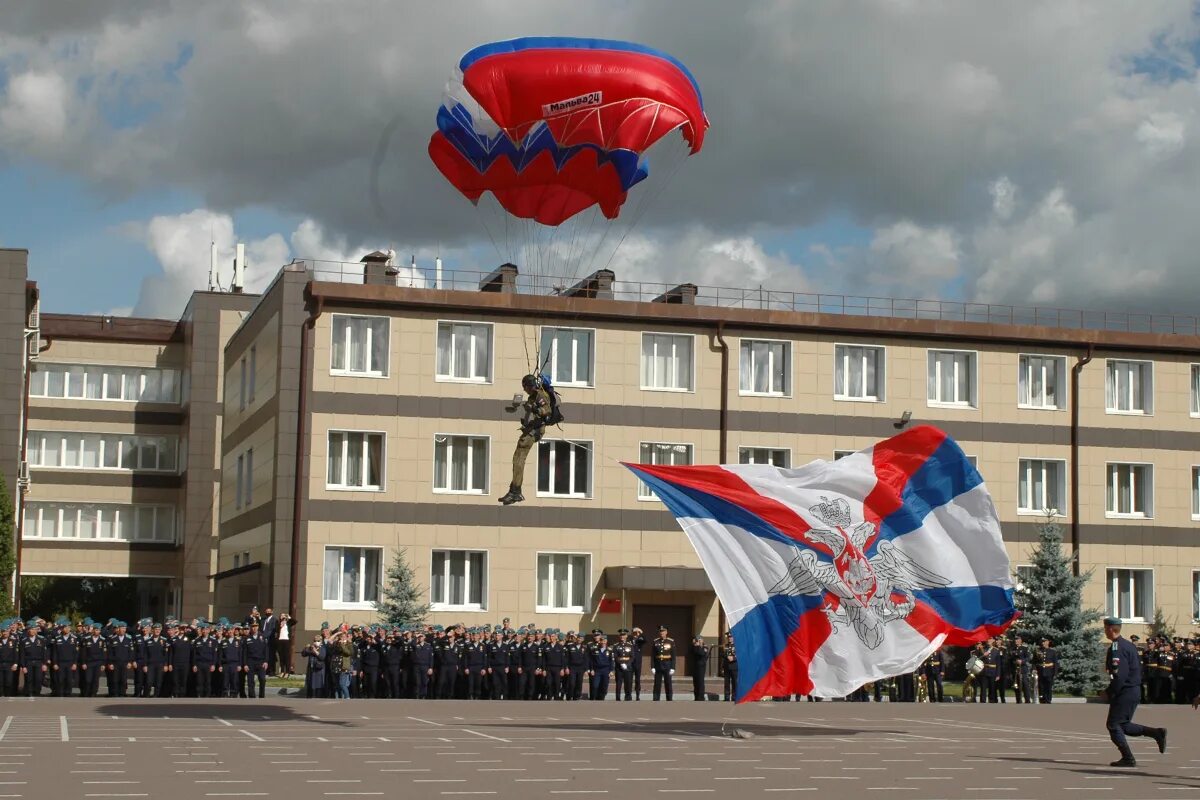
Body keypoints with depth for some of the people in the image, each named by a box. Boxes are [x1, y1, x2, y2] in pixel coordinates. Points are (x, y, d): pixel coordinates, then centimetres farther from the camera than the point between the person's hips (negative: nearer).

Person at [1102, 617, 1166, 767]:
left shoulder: (1116, 648, -17)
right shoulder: (1129, 644, 14)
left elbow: (1119, 674, -24)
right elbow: (1138, 669, 20)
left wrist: (1109, 692, -14)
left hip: (1124, 692, -10)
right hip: (1135, 690, 10)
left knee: (1113, 725, -1)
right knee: (1124, 725, 16)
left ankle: (1128, 758, -1)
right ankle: (1157, 733, 5)